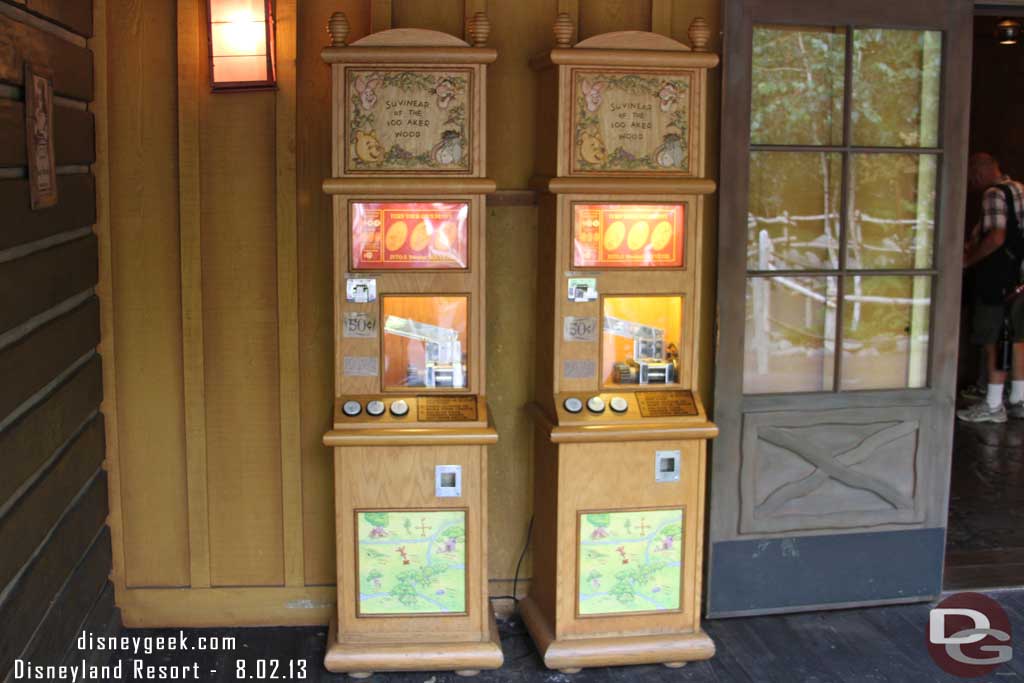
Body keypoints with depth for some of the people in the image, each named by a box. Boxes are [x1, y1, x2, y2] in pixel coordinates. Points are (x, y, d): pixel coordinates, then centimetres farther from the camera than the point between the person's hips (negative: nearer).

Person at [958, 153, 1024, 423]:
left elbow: (996, 238, -24)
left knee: (993, 342, -3)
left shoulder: (994, 194, -14)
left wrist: (967, 260, -12)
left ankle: (993, 406, 1)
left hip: (999, 278, -9)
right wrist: (973, 244, 16)